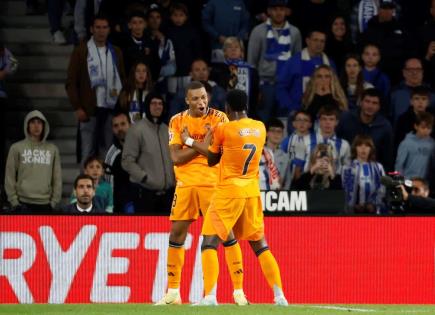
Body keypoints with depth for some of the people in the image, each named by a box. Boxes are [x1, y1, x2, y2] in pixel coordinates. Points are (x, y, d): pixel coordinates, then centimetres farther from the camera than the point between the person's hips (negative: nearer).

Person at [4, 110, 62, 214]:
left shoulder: (52, 149, 10)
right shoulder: (17, 148, 3)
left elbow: (57, 178, 11)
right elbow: (10, 177, 3)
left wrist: (54, 201, 3)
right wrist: (13, 200, -4)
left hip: (45, 204, 3)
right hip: (24, 204, -3)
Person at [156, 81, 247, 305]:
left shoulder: (219, 119, -5)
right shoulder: (177, 121, 3)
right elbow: (176, 157, -6)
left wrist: (189, 141, -11)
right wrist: (203, 144, -12)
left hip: (214, 183, -3)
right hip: (186, 184, 3)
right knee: (176, 234, 2)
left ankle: (238, 291, -1)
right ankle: (173, 292, 11)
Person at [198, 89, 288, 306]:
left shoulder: (223, 129, -11)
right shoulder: (260, 128, 4)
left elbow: (211, 160, 2)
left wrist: (212, 140, 18)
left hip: (228, 192, -5)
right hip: (252, 192, 5)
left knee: (209, 243, -3)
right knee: (260, 245, 14)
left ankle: (209, 296, -17)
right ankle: (279, 295, 8)